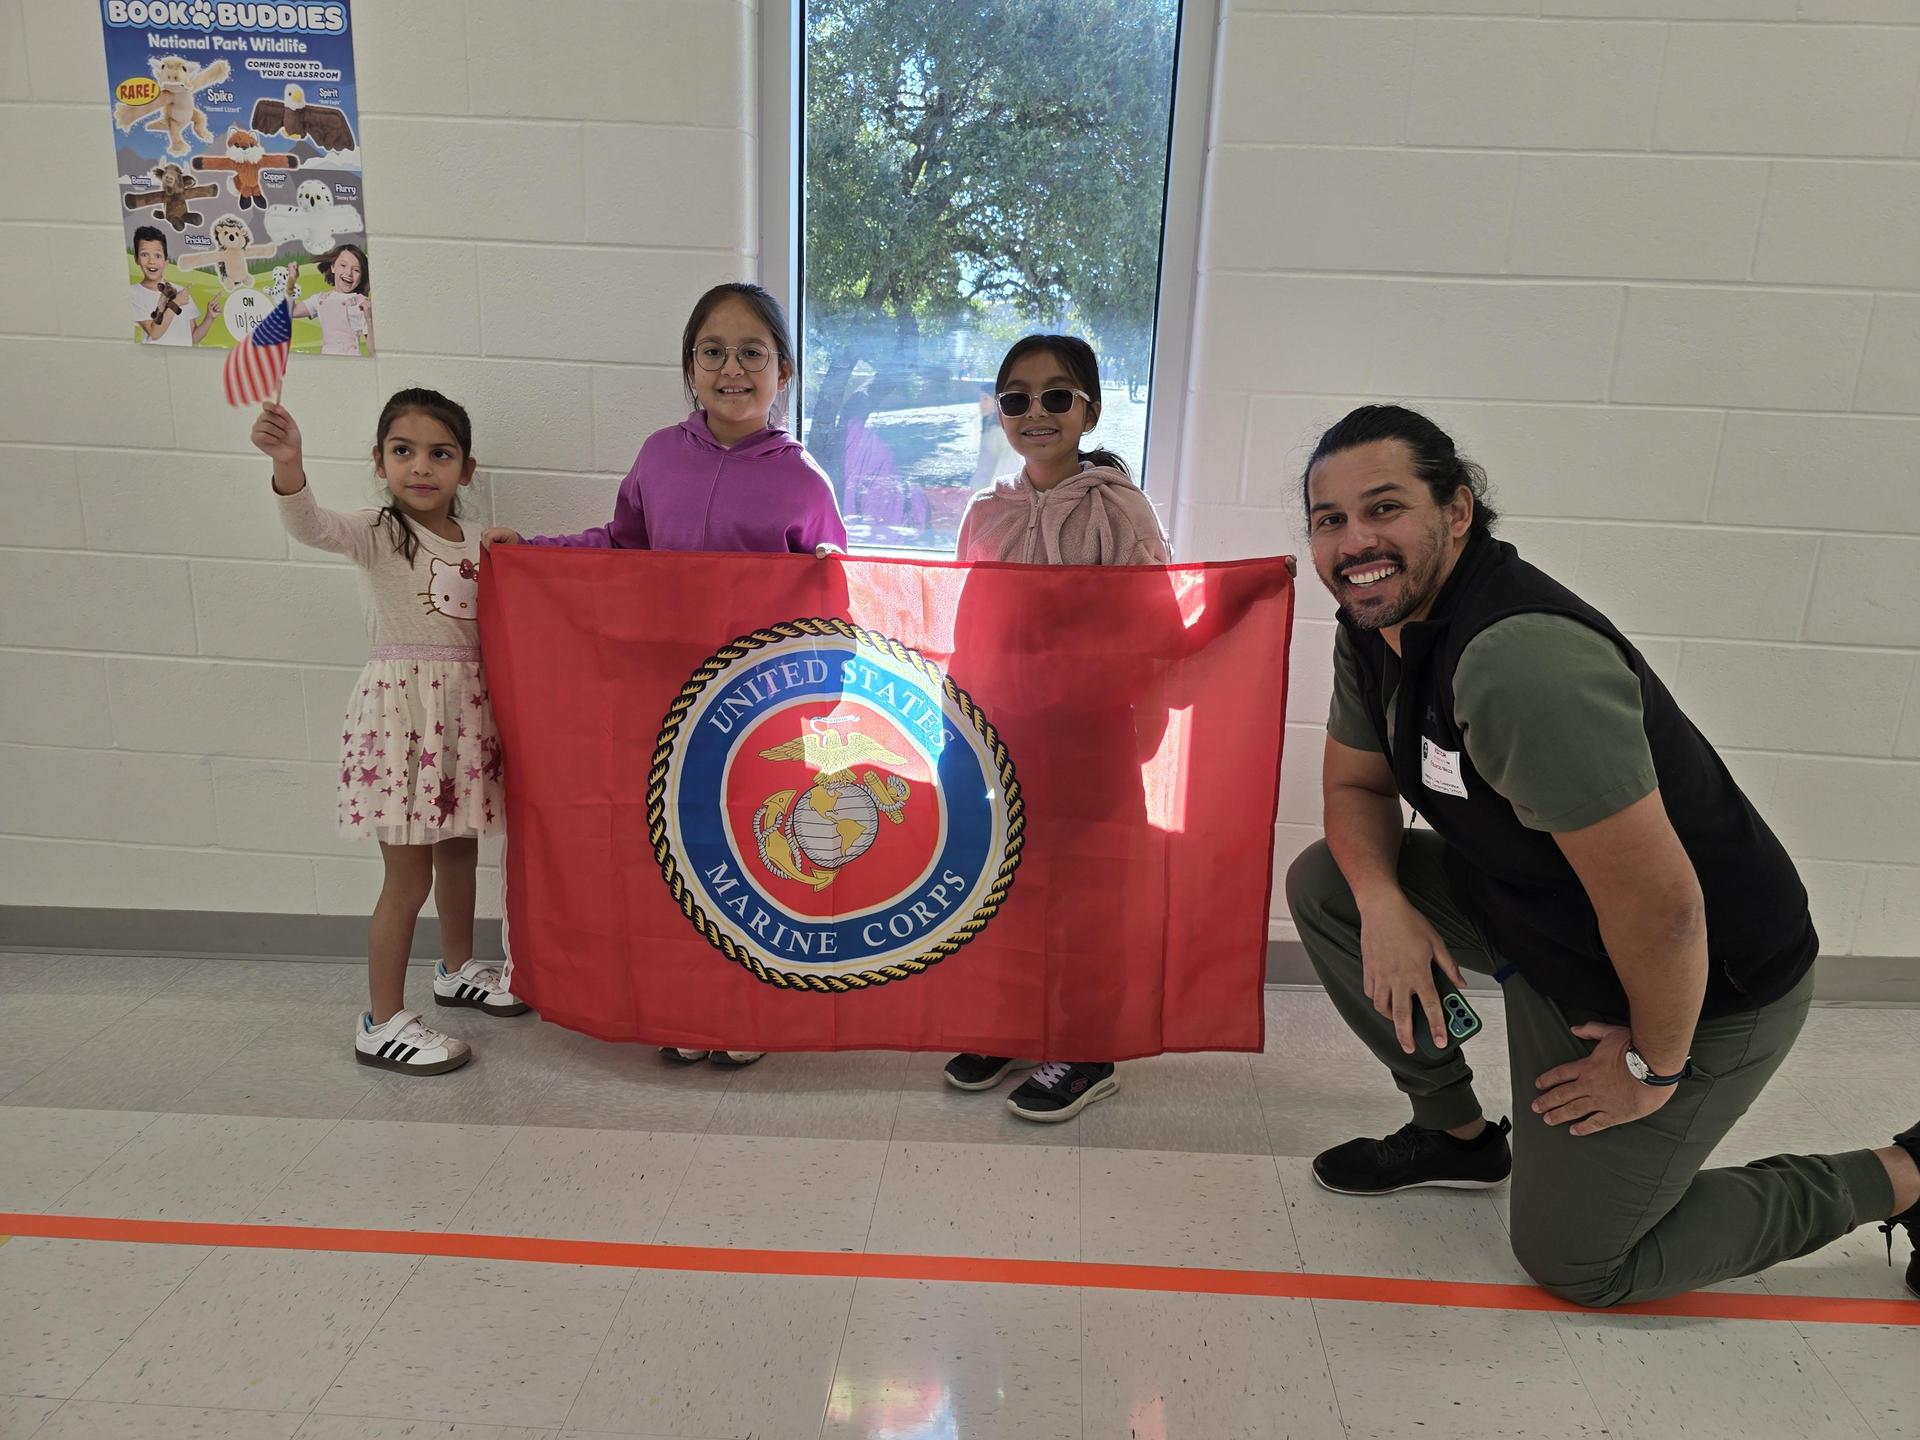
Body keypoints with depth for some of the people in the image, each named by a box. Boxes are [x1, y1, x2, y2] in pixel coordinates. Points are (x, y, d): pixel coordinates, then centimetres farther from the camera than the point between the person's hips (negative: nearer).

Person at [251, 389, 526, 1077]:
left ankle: (459, 969, 42)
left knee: (459, 848, 20)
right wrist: (287, 461, -47)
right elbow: (309, 525, -31)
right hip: (399, 705, -6)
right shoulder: (375, 535, -8)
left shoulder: (475, 545, 9)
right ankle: (383, 1024, 9)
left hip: (464, 709, 6)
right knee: (409, 873, -3)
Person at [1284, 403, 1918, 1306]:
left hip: (1701, 985, -8)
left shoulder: (1521, 659, -36)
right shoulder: (1372, 627, -5)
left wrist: (1654, 1063, -16)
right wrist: (1382, 901, -13)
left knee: (1572, 1260, 4)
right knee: (1323, 883, 1)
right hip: (1544, 926, 8)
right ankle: (1456, 1134, 17)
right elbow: (1355, 784, 8)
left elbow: (1658, 905, -34)